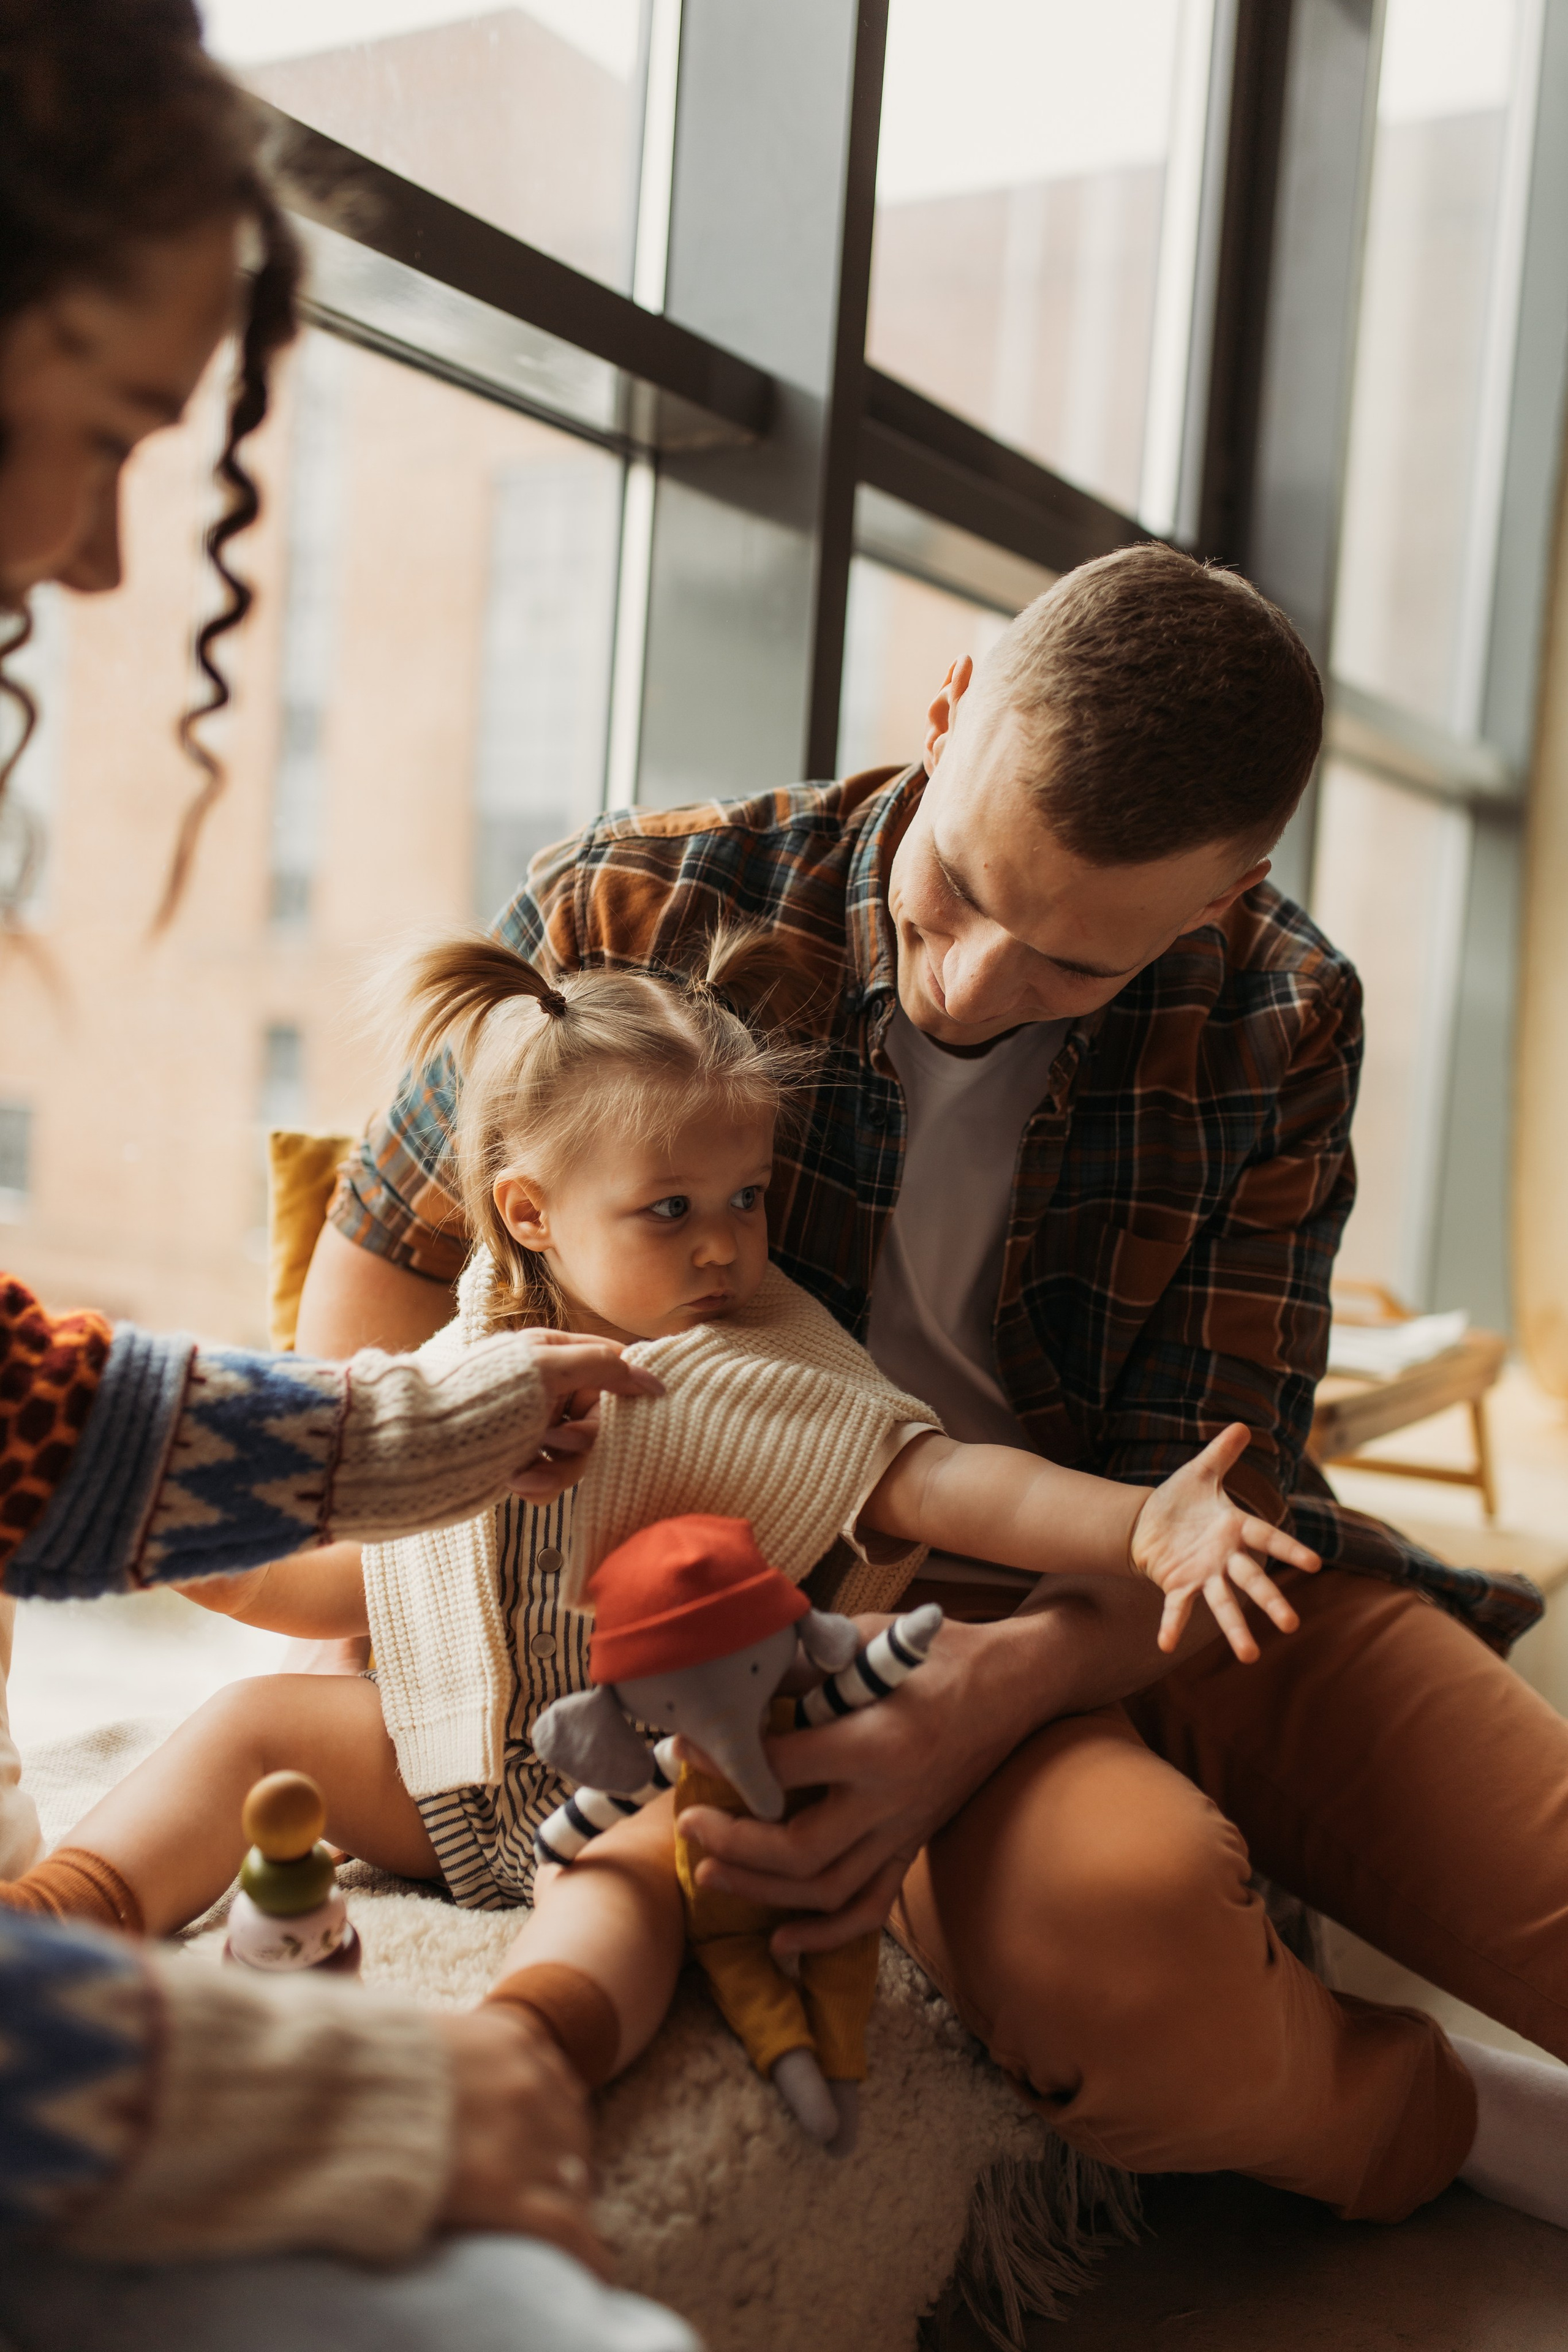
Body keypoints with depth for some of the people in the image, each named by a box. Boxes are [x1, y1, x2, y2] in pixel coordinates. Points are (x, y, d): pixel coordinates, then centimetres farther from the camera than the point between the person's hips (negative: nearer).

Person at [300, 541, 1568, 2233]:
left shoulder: (1275, 1022, -9)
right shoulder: (637, 912, -13)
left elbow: (1211, 1486, -9)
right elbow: (392, 1234, 3)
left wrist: (988, 1703, -29)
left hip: (1165, 1603, 3)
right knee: (1113, 1925, -34)